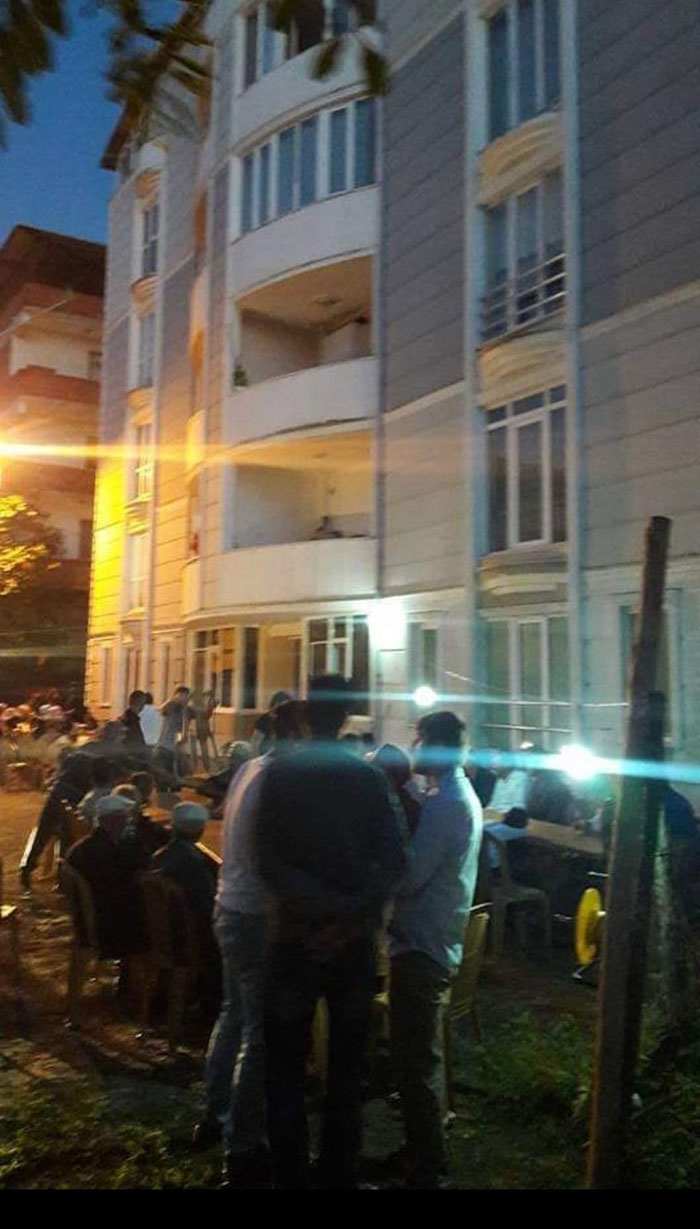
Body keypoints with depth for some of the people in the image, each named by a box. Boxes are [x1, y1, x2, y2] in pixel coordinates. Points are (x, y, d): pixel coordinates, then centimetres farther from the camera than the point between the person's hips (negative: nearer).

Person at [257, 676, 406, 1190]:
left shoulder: (279, 774, -8)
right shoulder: (369, 777, -3)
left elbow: (268, 862, -15)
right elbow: (394, 860, -12)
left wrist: (328, 908, -16)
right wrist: (352, 914, -16)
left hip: (296, 936, -2)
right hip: (355, 940, 2)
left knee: (287, 1069, 13)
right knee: (347, 1069, 17)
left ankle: (291, 1176, 23)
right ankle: (340, 1174, 29)